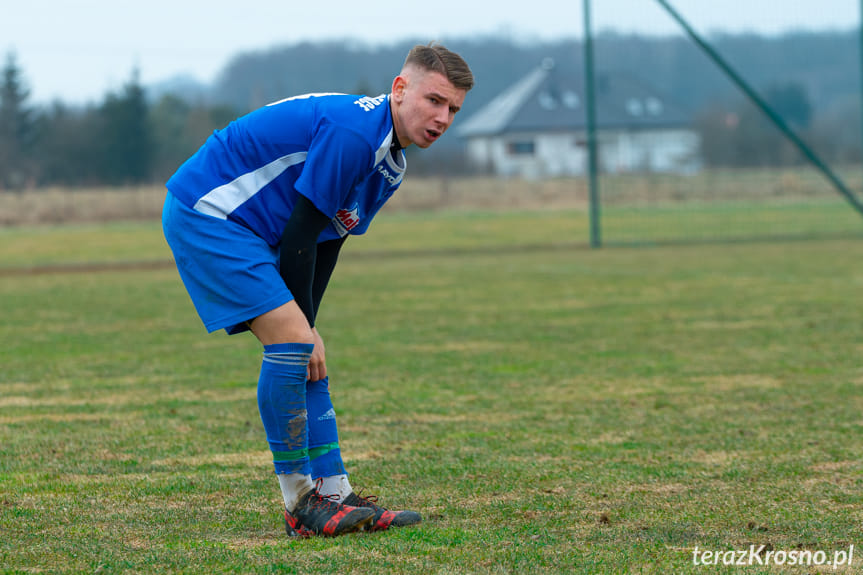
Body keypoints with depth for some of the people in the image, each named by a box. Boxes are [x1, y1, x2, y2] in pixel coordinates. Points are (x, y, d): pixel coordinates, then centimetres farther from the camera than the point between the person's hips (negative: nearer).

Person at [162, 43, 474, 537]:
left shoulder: (391, 163, 9)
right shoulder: (352, 132, -23)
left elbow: (326, 240, 14)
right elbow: (300, 233, -22)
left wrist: (307, 326, 7)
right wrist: (305, 325, -14)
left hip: (253, 233, 10)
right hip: (205, 212, -10)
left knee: (305, 354, 6)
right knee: (291, 341, -17)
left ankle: (334, 495, 9)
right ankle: (301, 505, -10)